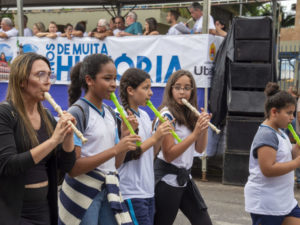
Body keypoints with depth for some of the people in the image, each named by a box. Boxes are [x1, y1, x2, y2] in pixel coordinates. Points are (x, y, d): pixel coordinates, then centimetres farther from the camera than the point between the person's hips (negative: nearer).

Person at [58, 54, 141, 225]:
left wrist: (125, 135, -5)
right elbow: (72, 168, -19)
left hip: (109, 190, 7)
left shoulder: (110, 112, 10)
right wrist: (115, 149, -23)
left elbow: (117, 162, 11)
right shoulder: (77, 113, -12)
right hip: (83, 191, -7)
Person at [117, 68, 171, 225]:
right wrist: (155, 137, -16)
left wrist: (162, 135, -1)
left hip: (148, 190, 8)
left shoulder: (145, 116, 12)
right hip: (131, 193, -8)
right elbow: (125, 156, -18)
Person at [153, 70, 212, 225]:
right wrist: (195, 133, -24)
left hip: (184, 177, 8)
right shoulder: (167, 115, -15)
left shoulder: (190, 115, 7)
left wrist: (204, 127, -8)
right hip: (167, 179, -8)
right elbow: (169, 155, -19)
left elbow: (200, 149, 9)